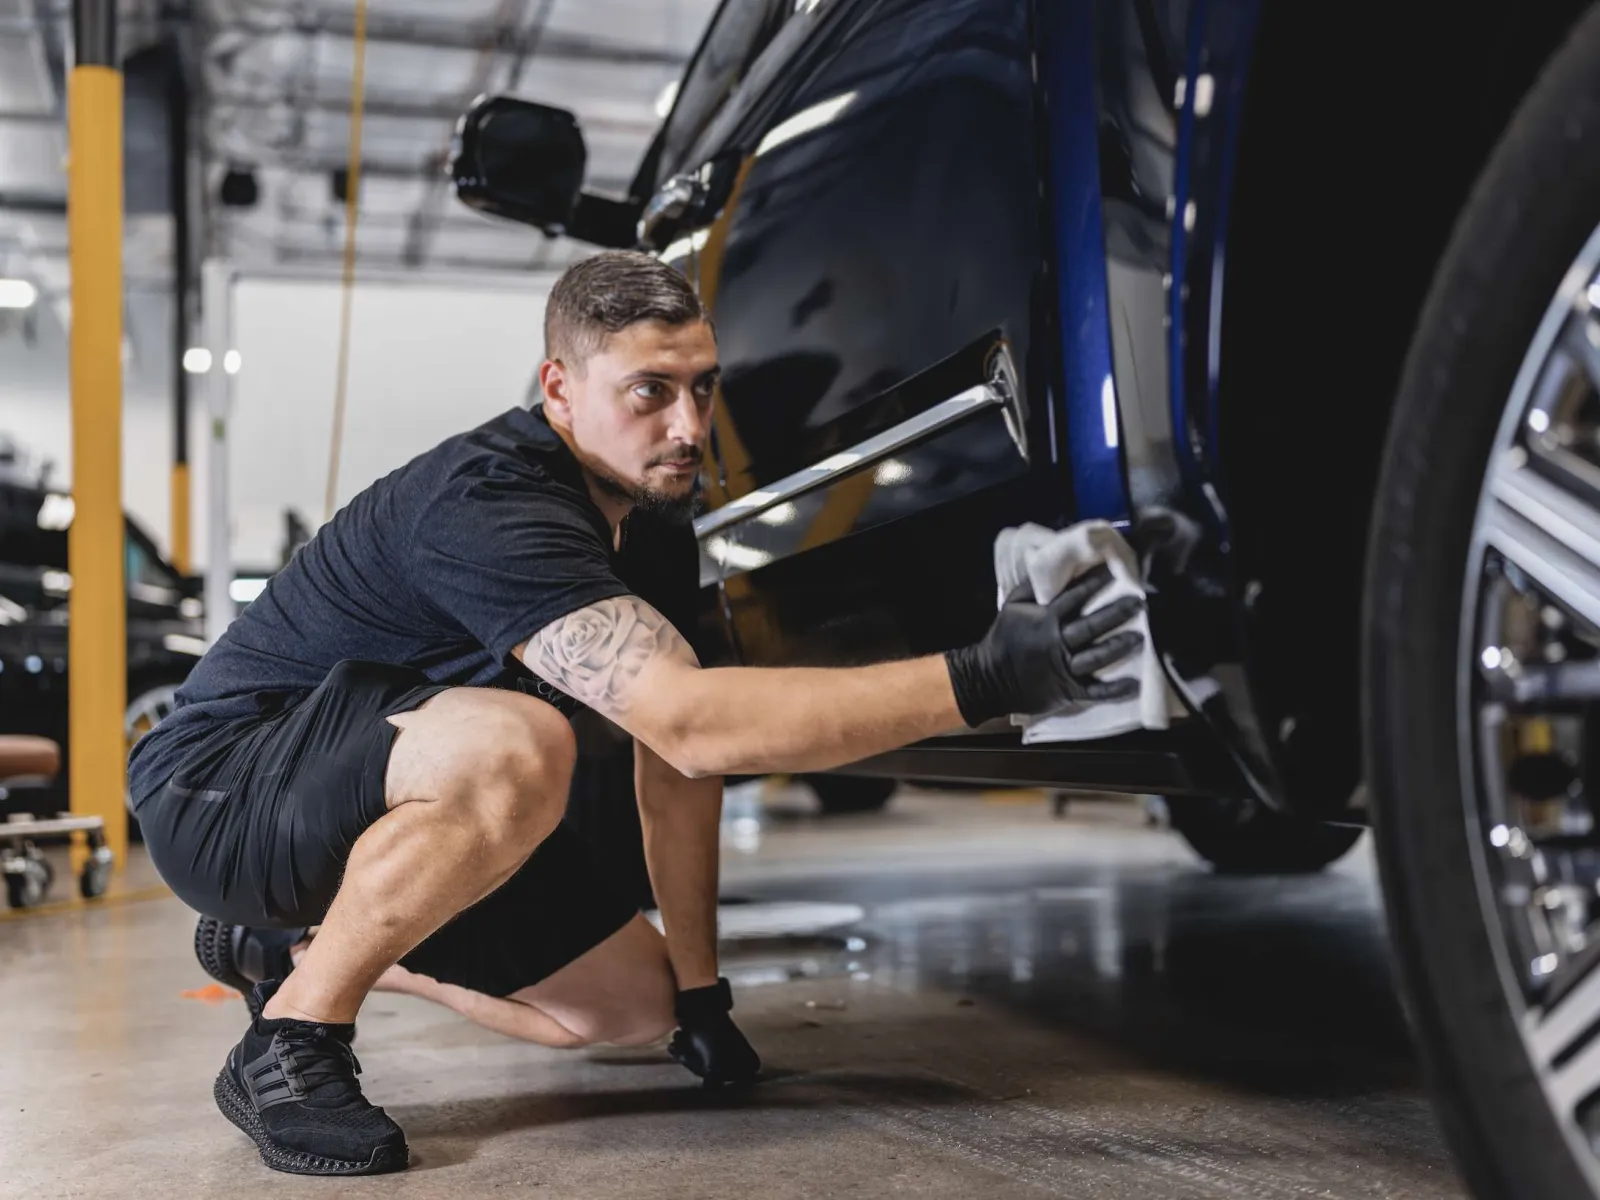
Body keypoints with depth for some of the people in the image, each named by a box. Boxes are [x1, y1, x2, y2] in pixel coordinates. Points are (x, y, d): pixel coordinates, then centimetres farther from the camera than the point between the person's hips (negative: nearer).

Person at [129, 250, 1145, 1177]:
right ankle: (290, 1039, -15)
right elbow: (689, 723, -43)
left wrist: (701, 993, 4)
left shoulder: (652, 516, -3)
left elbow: (677, 758, 3)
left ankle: (294, 945, 21)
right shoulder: (486, 508, -32)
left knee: (632, 1000, 7)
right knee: (515, 747, -37)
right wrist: (982, 682, -46)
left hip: (392, 786, 9)